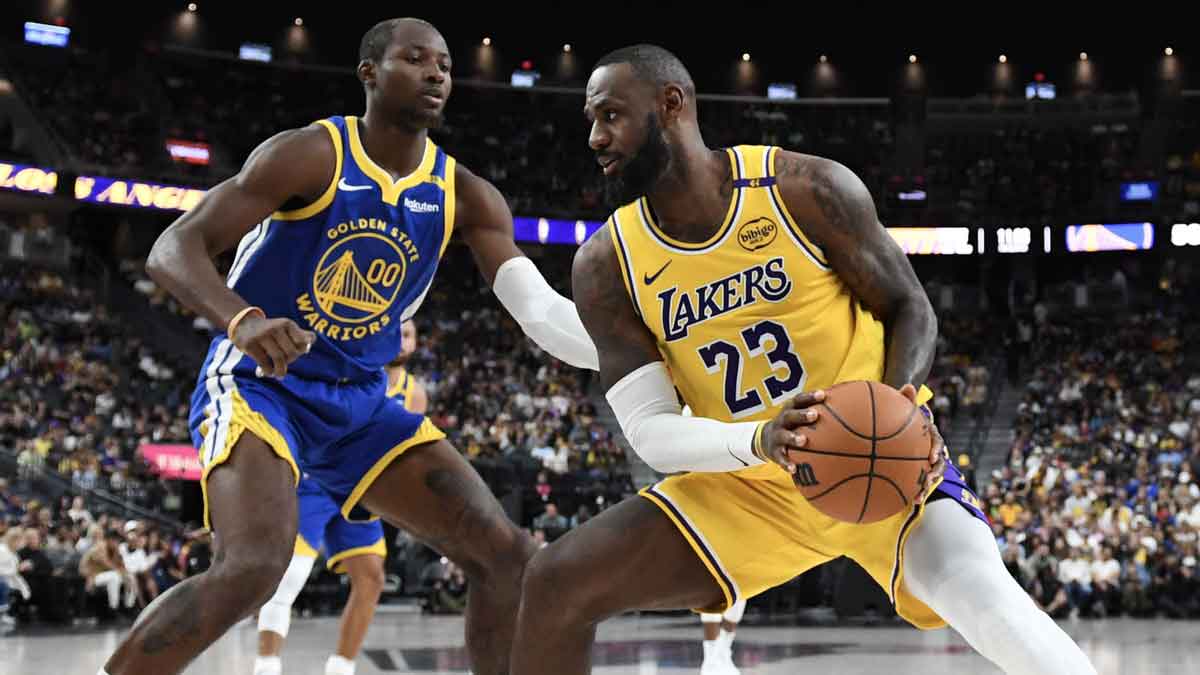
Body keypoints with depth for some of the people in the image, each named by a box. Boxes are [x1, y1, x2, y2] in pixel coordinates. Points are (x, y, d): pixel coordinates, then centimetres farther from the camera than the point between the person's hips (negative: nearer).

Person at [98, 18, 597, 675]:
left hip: (360, 400, 6)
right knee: (255, 565, -32)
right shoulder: (310, 155, -14)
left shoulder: (465, 196, 1)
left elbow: (542, 312, -7)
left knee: (507, 557, -2)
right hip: (257, 382, -6)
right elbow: (172, 249, -19)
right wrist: (241, 319, -40)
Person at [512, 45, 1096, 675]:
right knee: (555, 583, -9)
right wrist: (759, 442, -32)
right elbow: (649, 433, -11)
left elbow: (908, 308, -6)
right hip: (749, 486, 3)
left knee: (975, 587, -32)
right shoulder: (605, 265, -8)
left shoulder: (809, 189, -15)